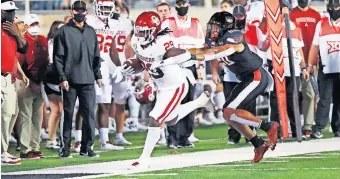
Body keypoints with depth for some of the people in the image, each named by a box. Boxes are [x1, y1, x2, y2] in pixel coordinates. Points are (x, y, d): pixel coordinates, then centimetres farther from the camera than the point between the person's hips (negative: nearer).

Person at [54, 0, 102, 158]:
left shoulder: (91, 32, 15)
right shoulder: (64, 31, 0)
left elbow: (96, 56, 20)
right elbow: (58, 57, -3)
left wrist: (98, 75, 14)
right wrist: (62, 77, -10)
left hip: (88, 80, 4)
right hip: (70, 81, -4)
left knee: (89, 114, 0)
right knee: (67, 114, 0)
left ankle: (86, 148, 6)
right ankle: (65, 148, 5)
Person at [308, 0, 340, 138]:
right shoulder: (321, 24, 5)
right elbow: (315, 46, 8)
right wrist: (310, 65, 5)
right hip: (326, 69, -1)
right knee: (324, 99, -7)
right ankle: (318, 128, -9)